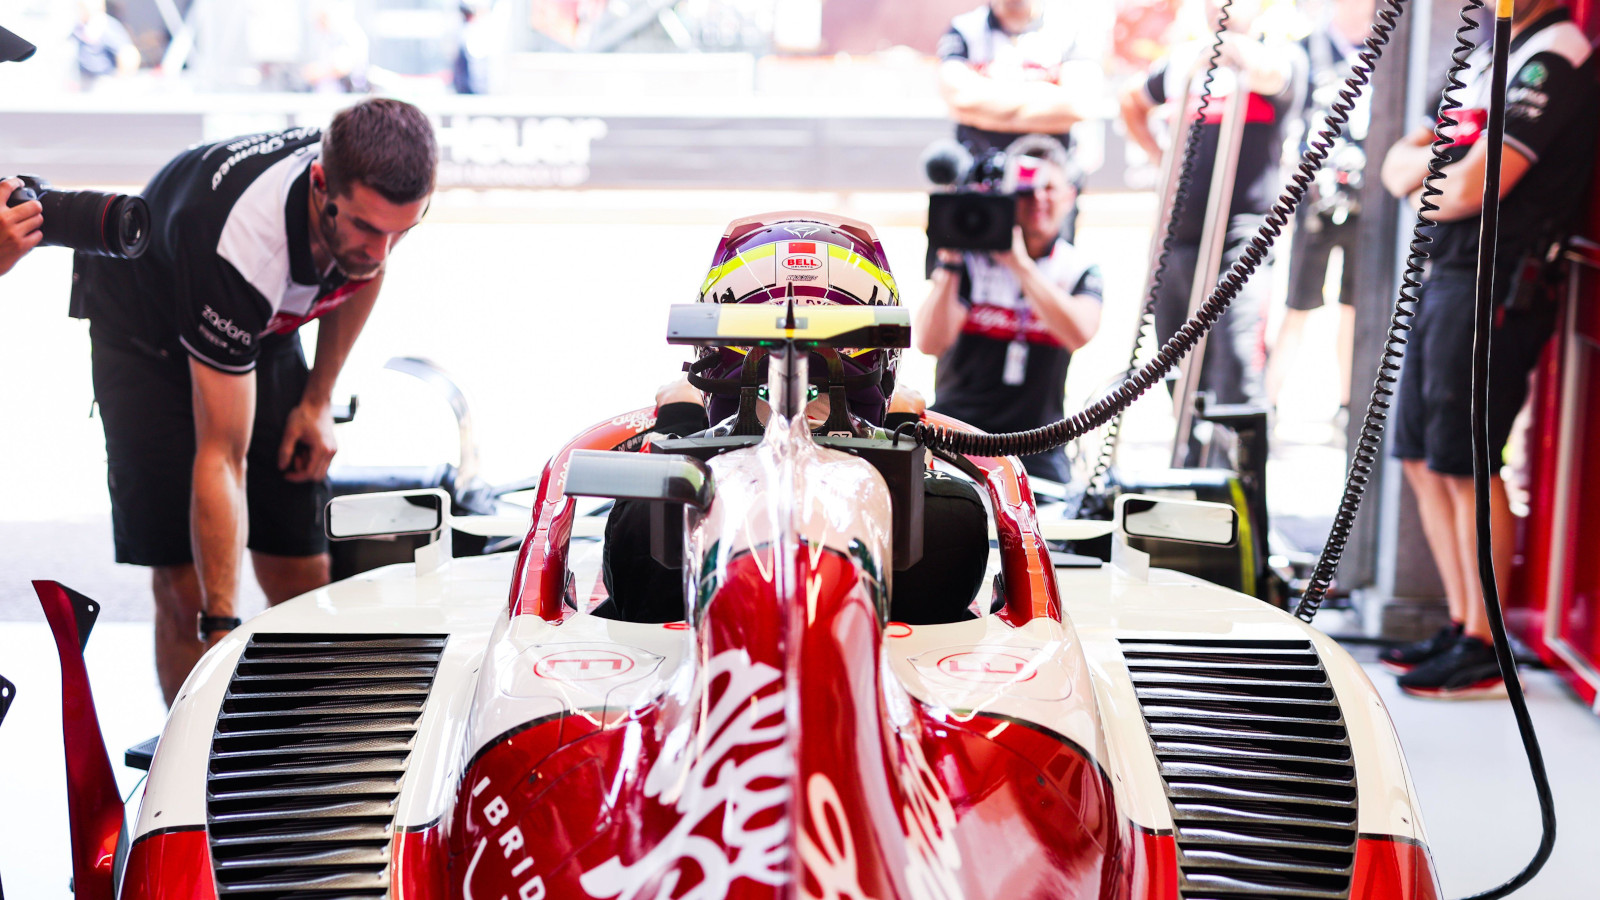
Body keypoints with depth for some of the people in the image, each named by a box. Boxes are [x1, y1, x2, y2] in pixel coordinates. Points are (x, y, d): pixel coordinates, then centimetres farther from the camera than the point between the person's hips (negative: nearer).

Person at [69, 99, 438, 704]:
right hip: (144, 334, -5)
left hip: (264, 326, 5)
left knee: (303, 576, -2)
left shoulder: (378, 189, -26)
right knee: (186, 586, -13)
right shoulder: (239, 244, -43)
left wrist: (318, 398, 0)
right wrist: (221, 626, -41)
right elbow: (221, 458, -39)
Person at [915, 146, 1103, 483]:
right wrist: (949, 266, -19)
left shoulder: (1080, 268, 6)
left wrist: (1020, 264, -19)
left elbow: (1078, 333, -17)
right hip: (956, 438, -1)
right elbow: (930, 342, -11)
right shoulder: (969, 257, 1)